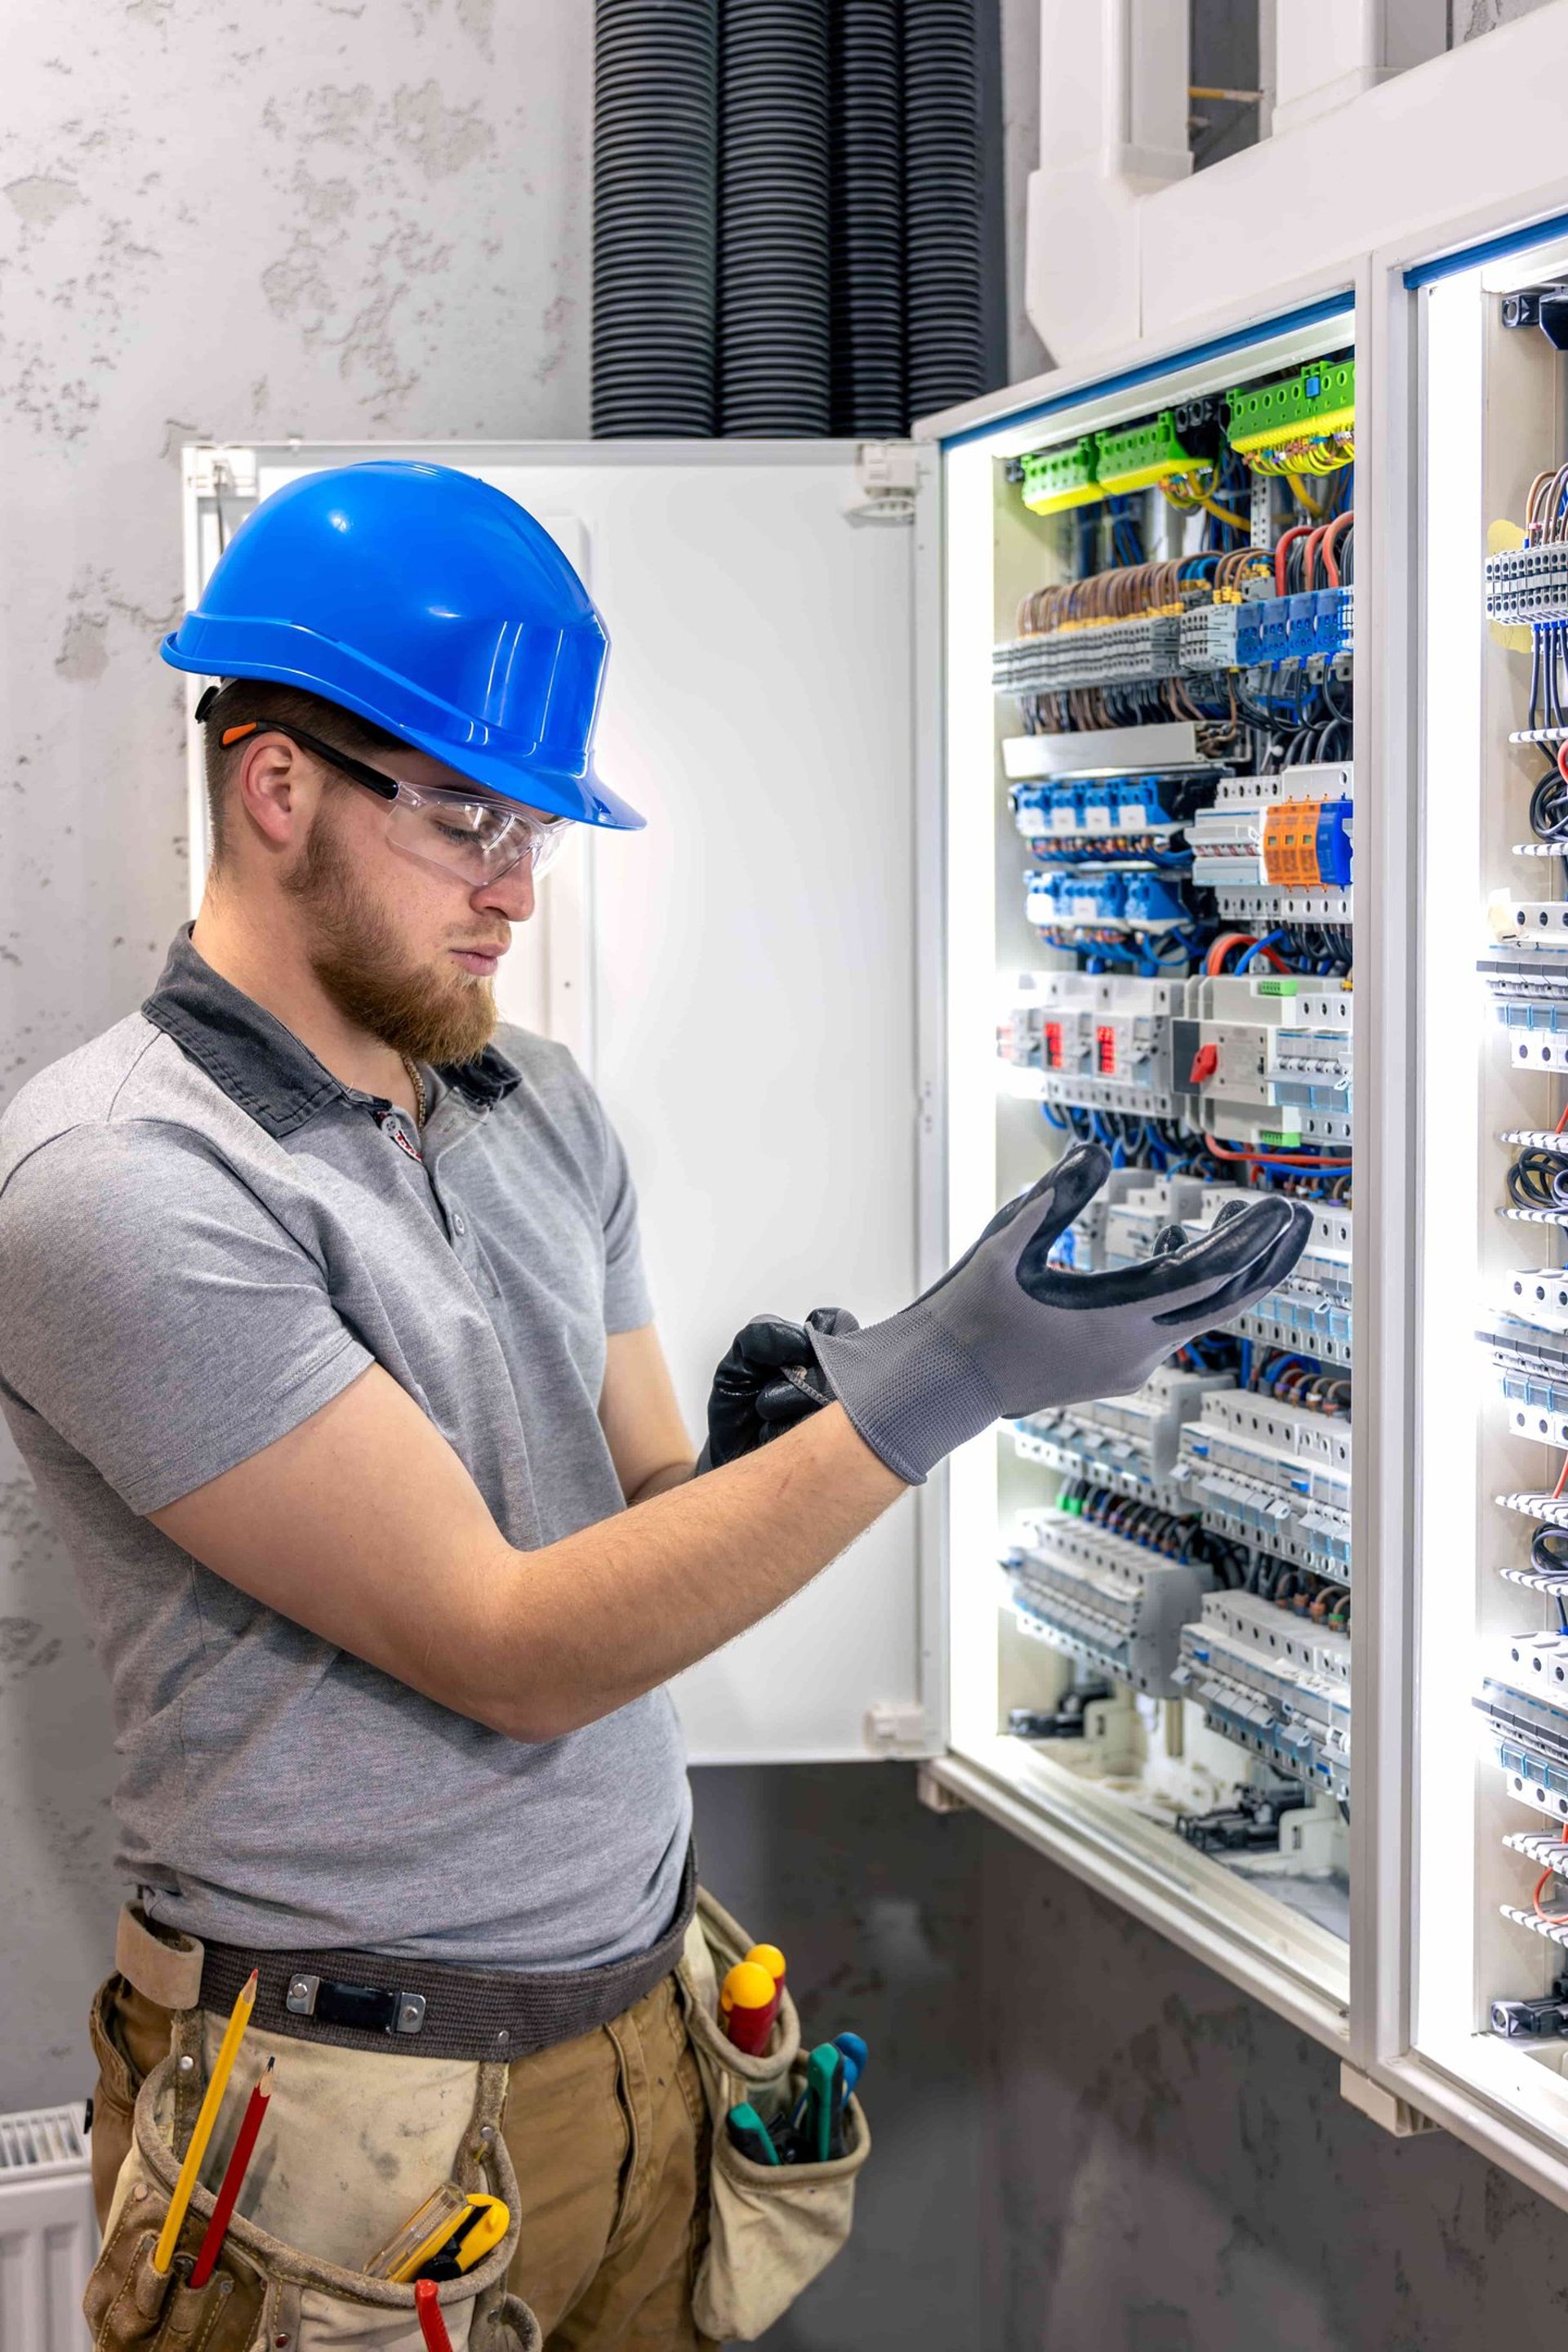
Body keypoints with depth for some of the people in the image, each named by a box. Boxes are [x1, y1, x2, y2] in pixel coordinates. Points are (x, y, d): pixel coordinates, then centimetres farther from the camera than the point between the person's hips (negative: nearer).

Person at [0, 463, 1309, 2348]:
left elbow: (640, 1521, 8)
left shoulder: (543, 1107, 5)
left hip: (642, 2010, 6)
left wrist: (759, 1452, -15)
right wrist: (929, 1390, -26)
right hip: (371, 2103, -6)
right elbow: (509, 1650, -22)